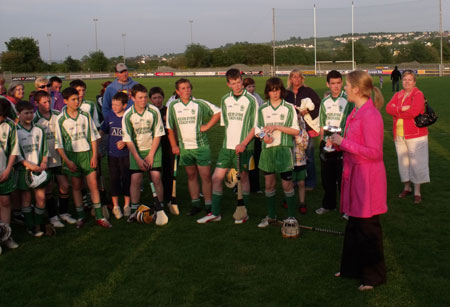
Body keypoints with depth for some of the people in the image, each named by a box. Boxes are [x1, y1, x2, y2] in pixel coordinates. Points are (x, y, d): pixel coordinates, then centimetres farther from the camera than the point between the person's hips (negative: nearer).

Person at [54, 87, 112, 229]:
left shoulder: (85, 115, 2)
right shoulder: (61, 120, -4)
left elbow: (94, 136, 6)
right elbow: (58, 144, -2)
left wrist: (94, 155, -1)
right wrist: (67, 161, -9)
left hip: (87, 153, 1)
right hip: (71, 155, -1)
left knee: (93, 184, -1)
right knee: (76, 186, 7)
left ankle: (99, 216, 6)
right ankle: (81, 216, 18)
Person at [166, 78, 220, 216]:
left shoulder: (199, 103, -4)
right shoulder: (173, 106, 2)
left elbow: (218, 112, 2)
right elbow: (170, 127, 9)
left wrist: (207, 126, -4)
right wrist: (173, 145, 7)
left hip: (201, 146, -2)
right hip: (184, 147, 2)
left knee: (206, 176, -3)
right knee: (191, 176, 11)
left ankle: (208, 205, 5)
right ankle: (195, 204, 20)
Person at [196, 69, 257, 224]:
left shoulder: (251, 100, -7)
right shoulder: (225, 99, 8)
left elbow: (255, 126, -8)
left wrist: (244, 143, -15)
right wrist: (229, 139, 9)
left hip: (244, 147, -4)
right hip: (227, 146, 4)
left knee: (243, 178, 5)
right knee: (217, 177, 2)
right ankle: (215, 213, 13)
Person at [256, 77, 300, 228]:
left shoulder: (289, 108, 0)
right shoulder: (262, 109, 9)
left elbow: (296, 131, -4)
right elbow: (257, 130, 11)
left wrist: (277, 127, -14)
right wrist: (264, 136, -12)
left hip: (284, 149, -3)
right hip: (267, 149, 3)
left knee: (287, 184, -2)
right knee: (269, 183, 9)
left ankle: (291, 216, 11)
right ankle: (271, 216, 21)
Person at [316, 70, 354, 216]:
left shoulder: (348, 100, -6)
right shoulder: (325, 101, 10)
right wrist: (322, 141, 7)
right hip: (326, 144, 5)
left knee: (342, 176, -2)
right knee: (327, 177, 12)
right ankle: (328, 204, 26)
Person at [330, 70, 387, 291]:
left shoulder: (370, 115, -21)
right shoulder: (356, 112, 9)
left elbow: (373, 152, -23)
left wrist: (344, 142, -20)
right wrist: (340, 143, 4)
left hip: (367, 177, -9)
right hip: (354, 173, 9)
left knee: (368, 227, 3)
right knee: (353, 224, 19)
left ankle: (374, 276, 18)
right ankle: (352, 267, 34)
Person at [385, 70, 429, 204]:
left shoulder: (418, 94, -7)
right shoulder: (398, 95, 12)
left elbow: (414, 111, -21)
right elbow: (388, 108, -3)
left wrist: (397, 112, -7)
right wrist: (402, 109, -18)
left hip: (415, 135, -6)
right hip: (399, 135, 6)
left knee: (416, 162, -4)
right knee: (403, 161, 13)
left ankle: (417, 192, 4)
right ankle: (407, 187, 27)